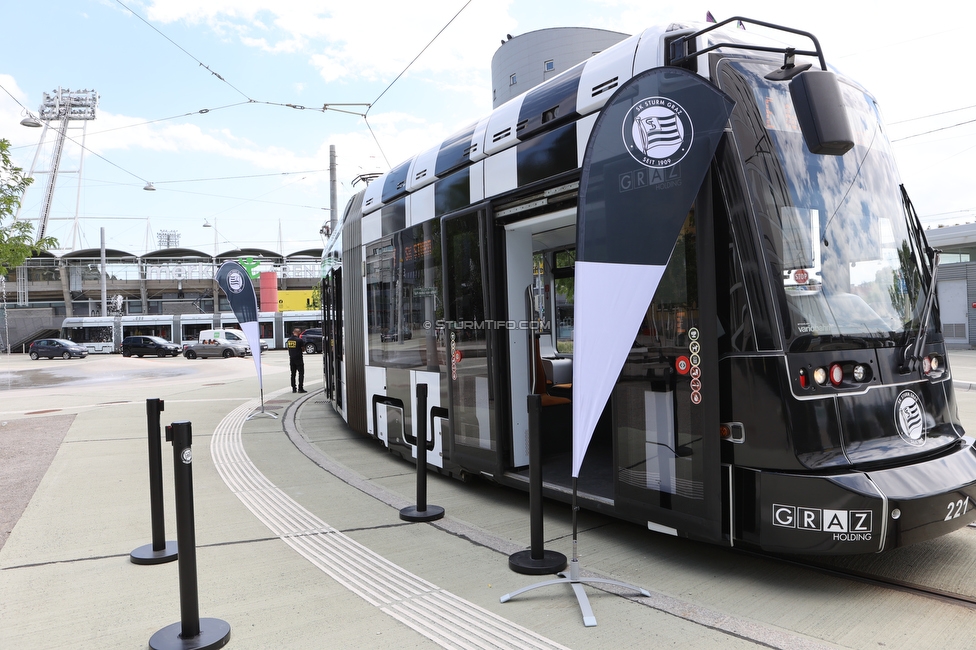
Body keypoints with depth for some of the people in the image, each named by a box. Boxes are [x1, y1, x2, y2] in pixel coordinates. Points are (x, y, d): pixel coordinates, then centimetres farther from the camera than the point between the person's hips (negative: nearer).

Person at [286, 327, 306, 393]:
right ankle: (300, 388, -3)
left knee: (293, 374, 11)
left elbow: (288, 347, 12)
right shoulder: (299, 340, -14)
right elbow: (303, 350, -8)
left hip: (291, 359, 6)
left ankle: (293, 389, 11)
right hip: (299, 359, -6)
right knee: (301, 373, 0)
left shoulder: (289, 339, 4)